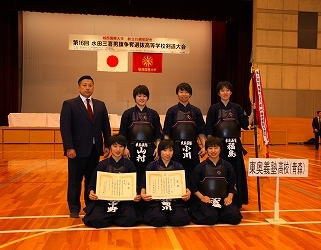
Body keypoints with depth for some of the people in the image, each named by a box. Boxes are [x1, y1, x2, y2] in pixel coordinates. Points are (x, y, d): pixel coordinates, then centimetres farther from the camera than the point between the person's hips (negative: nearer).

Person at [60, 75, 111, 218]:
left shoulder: (100, 105, 11)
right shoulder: (69, 104, -2)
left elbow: (106, 127, 10)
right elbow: (65, 128, -8)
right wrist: (69, 148, -15)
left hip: (95, 149, 4)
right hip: (78, 149, -4)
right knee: (75, 180, 7)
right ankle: (74, 209, 20)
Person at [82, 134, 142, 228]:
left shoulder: (129, 165, 5)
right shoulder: (102, 165, 4)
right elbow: (92, 184, 6)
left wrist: (137, 196, -15)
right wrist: (91, 192, -16)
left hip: (124, 200, 0)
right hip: (103, 200, 0)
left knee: (130, 219, -27)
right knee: (96, 220, -26)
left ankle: (110, 217, 5)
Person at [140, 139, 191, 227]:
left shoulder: (178, 166, 12)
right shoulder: (151, 166, 7)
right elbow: (144, 185, 7)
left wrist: (188, 192, -10)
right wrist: (143, 194, -14)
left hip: (175, 200, 2)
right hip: (155, 201, -2)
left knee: (180, 219, -26)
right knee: (158, 220, -30)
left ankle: (168, 215, 6)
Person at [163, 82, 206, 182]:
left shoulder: (196, 111, 7)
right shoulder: (172, 111, 3)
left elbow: (201, 131, 7)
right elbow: (166, 132, 3)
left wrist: (204, 146, -3)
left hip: (192, 149, 1)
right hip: (176, 148, -1)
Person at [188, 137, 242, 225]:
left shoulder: (227, 166, 8)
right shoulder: (200, 167, 1)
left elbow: (232, 186, 12)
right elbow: (193, 187, 3)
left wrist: (229, 197, -5)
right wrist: (201, 197, -11)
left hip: (223, 201, 3)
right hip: (205, 201, -3)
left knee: (235, 217, -21)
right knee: (210, 218, -30)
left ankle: (217, 215, 6)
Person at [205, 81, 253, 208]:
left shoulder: (237, 108, 8)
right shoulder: (214, 109, 0)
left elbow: (246, 124, 0)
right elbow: (209, 131, -2)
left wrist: (253, 110, -9)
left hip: (235, 146, 3)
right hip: (219, 145, -3)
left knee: (236, 174, 6)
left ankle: (235, 202, 19)